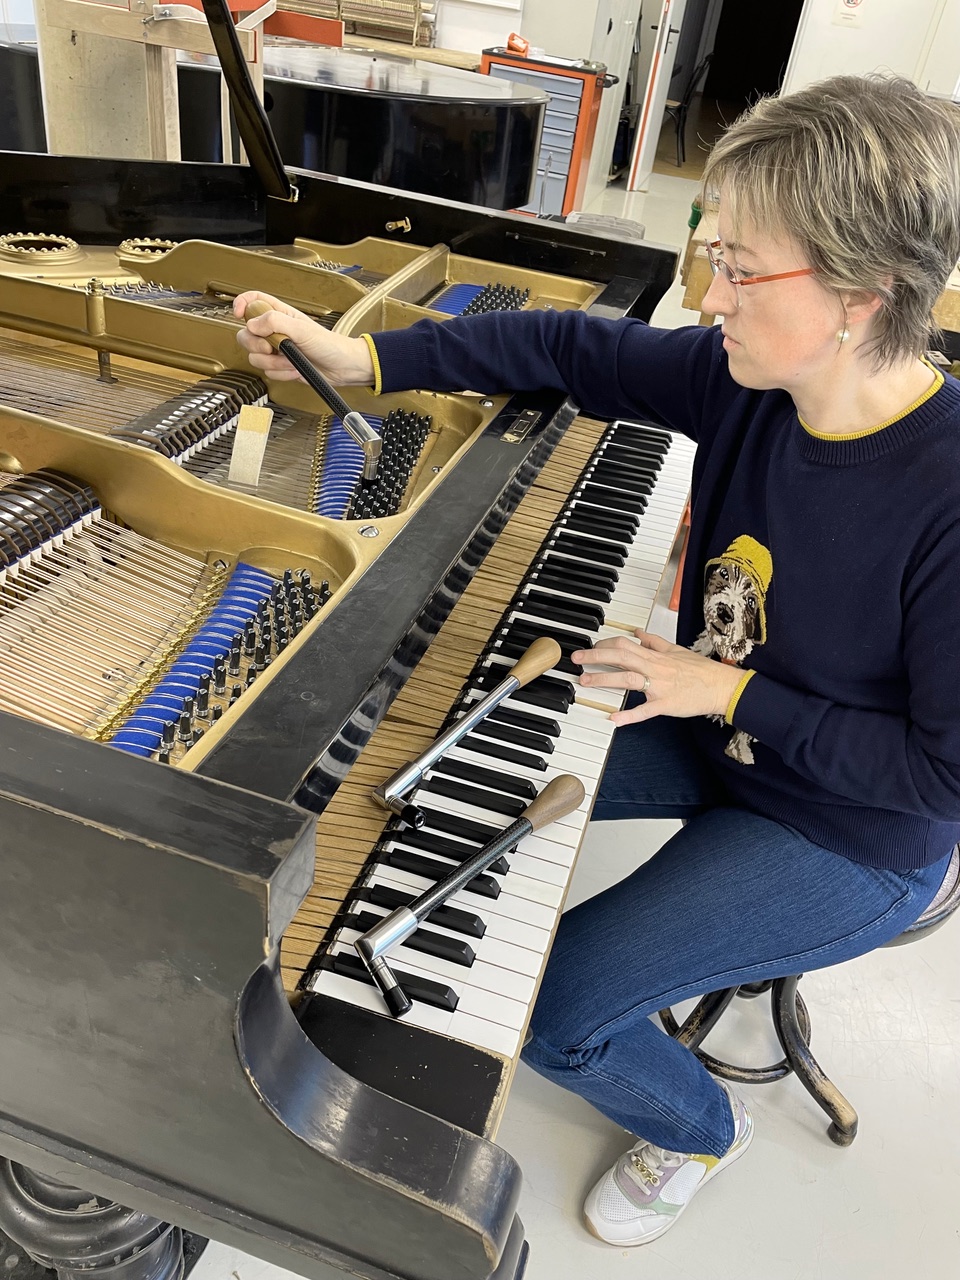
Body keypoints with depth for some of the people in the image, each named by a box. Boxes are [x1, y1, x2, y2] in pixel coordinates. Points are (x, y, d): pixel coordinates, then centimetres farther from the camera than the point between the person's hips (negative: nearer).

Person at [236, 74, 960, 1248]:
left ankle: (699, 1130, 22)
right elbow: (580, 351, -7)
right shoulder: (751, 378, -13)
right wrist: (359, 358, -12)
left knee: (549, 1006, -13)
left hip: (847, 832, -6)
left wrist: (731, 693, -23)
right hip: (717, 724, 7)